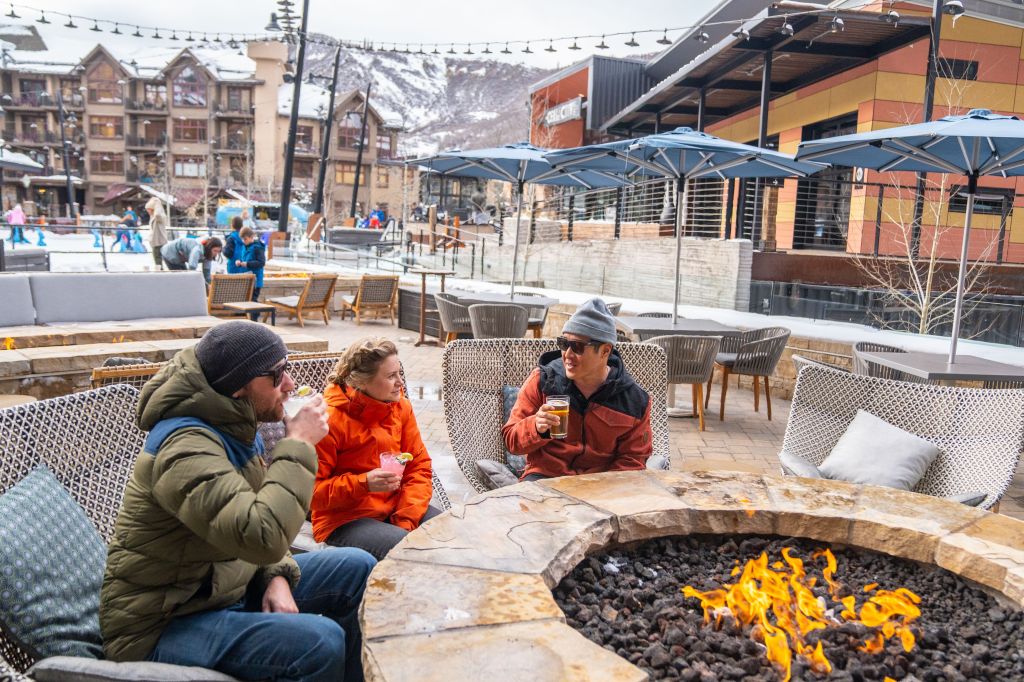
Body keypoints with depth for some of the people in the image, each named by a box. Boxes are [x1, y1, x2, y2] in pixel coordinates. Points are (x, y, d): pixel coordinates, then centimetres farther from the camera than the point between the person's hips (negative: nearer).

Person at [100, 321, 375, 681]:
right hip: (164, 624, -9)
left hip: (227, 582, 9)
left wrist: (277, 575, -5)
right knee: (320, 642, -29)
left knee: (358, 569, 6)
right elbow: (262, 537, -39)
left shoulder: (235, 427, 2)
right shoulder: (186, 446, -27)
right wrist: (298, 445, -28)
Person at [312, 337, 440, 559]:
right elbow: (311, 489, -12)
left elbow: (419, 466, 4)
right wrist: (363, 484, -26)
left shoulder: (401, 406, 2)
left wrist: (406, 521, -10)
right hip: (344, 520, -5)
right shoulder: (330, 419, -15)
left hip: (396, 508, 6)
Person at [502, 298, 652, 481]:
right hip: (544, 476, -1)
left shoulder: (635, 401, -1)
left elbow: (632, 459, 5)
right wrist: (536, 427, -20)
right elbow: (511, 439, 3)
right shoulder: (541, 380, -1)